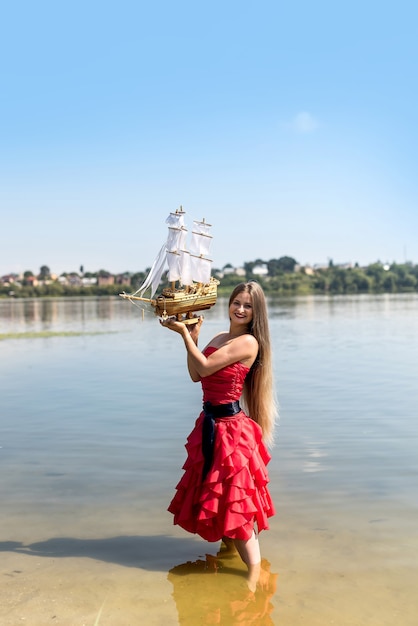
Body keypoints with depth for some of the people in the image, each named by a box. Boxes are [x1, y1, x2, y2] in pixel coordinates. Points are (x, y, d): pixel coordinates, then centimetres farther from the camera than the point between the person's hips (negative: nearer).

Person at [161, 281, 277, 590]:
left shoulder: (249, 342, -16)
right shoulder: (220, 338, 10)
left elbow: (205, 367, -20)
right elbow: (196, 375, 7)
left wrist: (184, 333, -12)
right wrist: (193, 337, 0)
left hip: (229, 426, -9)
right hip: (211, 422, 9)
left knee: (231, 497, -4)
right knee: (217, 493, 20)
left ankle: (254, 569, 5)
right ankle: (229, 547, 39)